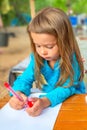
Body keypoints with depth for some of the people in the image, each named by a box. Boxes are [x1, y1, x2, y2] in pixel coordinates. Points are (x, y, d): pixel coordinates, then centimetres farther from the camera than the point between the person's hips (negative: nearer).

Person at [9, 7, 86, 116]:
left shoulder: (71, 60, -19)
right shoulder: (37, 58, -5)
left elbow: (66, 88, -26)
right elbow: (24, 79, -3)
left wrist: (45, 101, -44)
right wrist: (18, 93, -27)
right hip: (44, 100, 4)